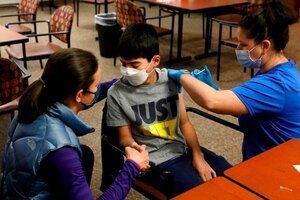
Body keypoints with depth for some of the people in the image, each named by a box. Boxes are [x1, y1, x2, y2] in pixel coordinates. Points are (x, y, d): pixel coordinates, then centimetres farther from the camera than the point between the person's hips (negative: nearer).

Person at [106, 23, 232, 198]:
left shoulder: (171, 79, -3)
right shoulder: (117, 94, -12)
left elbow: (184, 122, 4)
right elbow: (125, 137, -3)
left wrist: (198, 155, -6)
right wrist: (132, 146, -26)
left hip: (185, 149, 4)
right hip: (157, 160, -4)